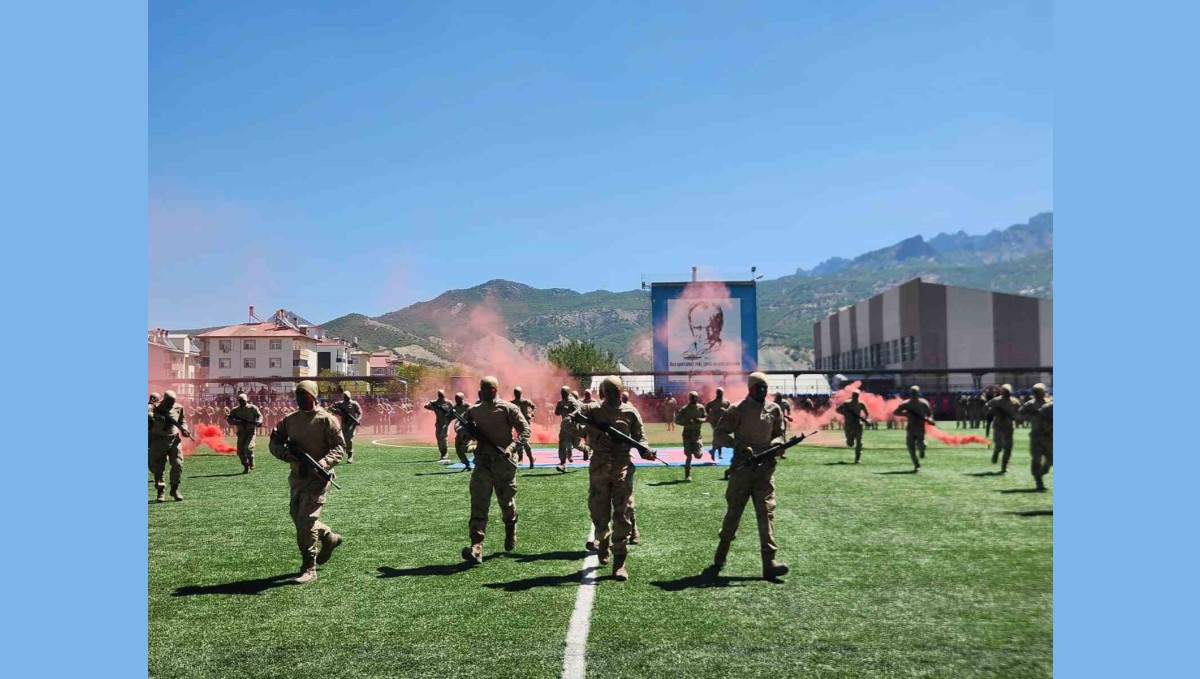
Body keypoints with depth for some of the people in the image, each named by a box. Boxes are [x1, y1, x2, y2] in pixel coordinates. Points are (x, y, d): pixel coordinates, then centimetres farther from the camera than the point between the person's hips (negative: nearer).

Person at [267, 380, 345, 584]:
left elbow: (339, 447, -10)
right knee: (298, 519, 15)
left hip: (318, 478, -7)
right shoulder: (289, 420, 8)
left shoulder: (326, 420, -8)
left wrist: (323, 464, -27)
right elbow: (274, 443, 11)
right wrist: (284, 453, -12)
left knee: (306, 522, -10)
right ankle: (329, 538, 40)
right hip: (296, 476, 7)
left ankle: (309, 569, 1)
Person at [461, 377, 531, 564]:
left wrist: (512, 447, -23)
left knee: (507, 503, 13)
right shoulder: (473, 410, 8)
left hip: (504, 463, -2)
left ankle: (510, 535, 40)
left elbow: (525, 430, -8)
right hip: (482, 462, 2)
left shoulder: (508, 409, -5)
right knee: (479, 503, -12)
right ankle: (476, 548, -20)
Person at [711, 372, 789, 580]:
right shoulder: (738, 410, -5)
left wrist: (775, 444, -6)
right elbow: (719, 434, -6)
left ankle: (769, 562, -11)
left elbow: (779, 434, 18)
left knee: (766, 511, -7)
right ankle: (719, 558, 26)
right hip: (742, 467, -3)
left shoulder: (774, 410, 7)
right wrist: (738, 445, -21)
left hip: (765, 468, 3)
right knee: (733, 512, 7)